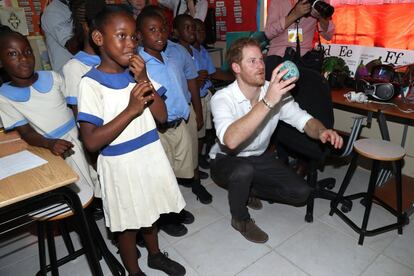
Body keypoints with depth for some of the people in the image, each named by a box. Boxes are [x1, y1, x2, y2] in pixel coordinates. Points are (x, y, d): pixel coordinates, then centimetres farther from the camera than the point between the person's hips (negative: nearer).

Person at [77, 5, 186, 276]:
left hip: (151, 154, 5)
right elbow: (91, 141, -21)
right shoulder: (91, 83, -15)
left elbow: (162, 116, -3)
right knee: (128, 223, 14)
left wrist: (145, 81, -15)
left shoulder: (138, 72, 1)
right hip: (120, 163, -5)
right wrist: (131, 109, -26)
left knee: (150, 211, 24)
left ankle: (155, 254, 50)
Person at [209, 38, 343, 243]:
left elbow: (303, 119, -11)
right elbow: (231, 140, -44)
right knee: (244, 171, -38)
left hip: (259, 158, 5)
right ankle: (240, 219, -5)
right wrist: (268, 102, -49)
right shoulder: (222, 98, -26)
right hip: (226, 161, -4)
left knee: (300, 192, -9)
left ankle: (250, 189, 16)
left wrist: (322, 131, -35)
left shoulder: (275, 91, -11)